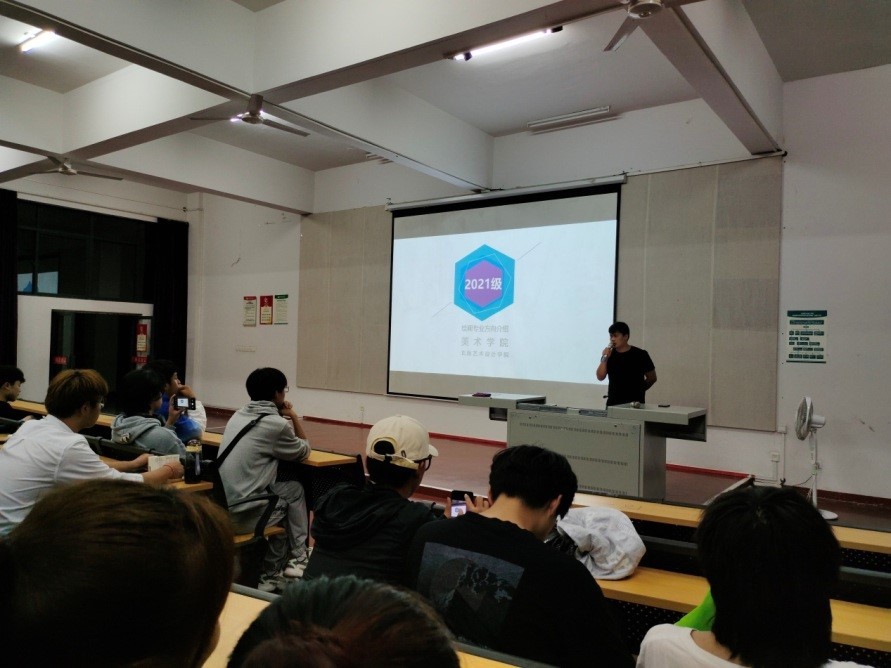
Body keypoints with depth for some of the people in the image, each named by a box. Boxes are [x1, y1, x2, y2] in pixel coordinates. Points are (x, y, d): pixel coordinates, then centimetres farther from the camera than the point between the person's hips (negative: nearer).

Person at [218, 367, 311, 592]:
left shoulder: (238, 416, 11)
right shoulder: (276, 424, -13)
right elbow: (304, 451, 5)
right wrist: (293, 417, 13)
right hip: (243, 514, -7)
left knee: (281, 497, 24)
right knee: (295, 490, 14)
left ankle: (273, 573, 31)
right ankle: (297, 557, 26)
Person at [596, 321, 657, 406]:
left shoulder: (640, 354, -2)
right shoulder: (610, 355, 7)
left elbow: (652, 378, 8)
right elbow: (600, 377, 0)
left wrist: (639, 389, 9)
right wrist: (604, 358, -8)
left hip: (635, 403, -3)